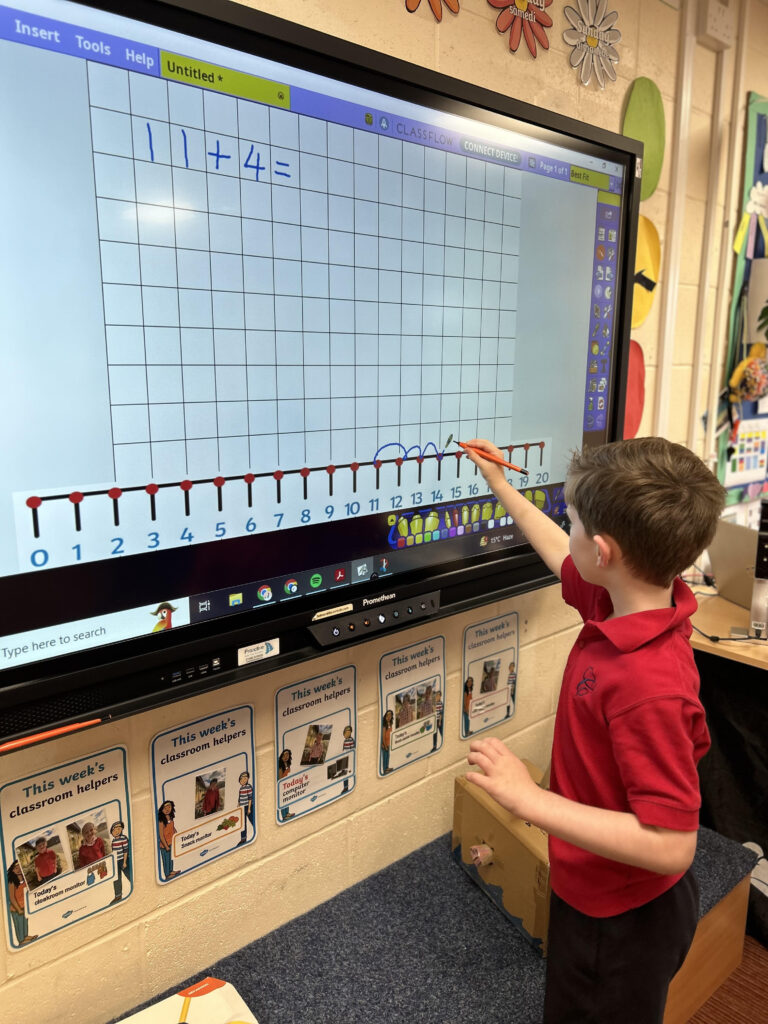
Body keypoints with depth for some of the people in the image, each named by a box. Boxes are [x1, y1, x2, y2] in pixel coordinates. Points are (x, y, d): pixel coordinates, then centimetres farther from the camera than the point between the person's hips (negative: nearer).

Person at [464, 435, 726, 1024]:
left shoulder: (648, 685, -40)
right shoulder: (625, 602, -13)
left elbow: (671, 844, -35)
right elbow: (562, 559, 7)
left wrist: (529, 799, -34)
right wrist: (500, 486, 15)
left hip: (623, 921, -7)